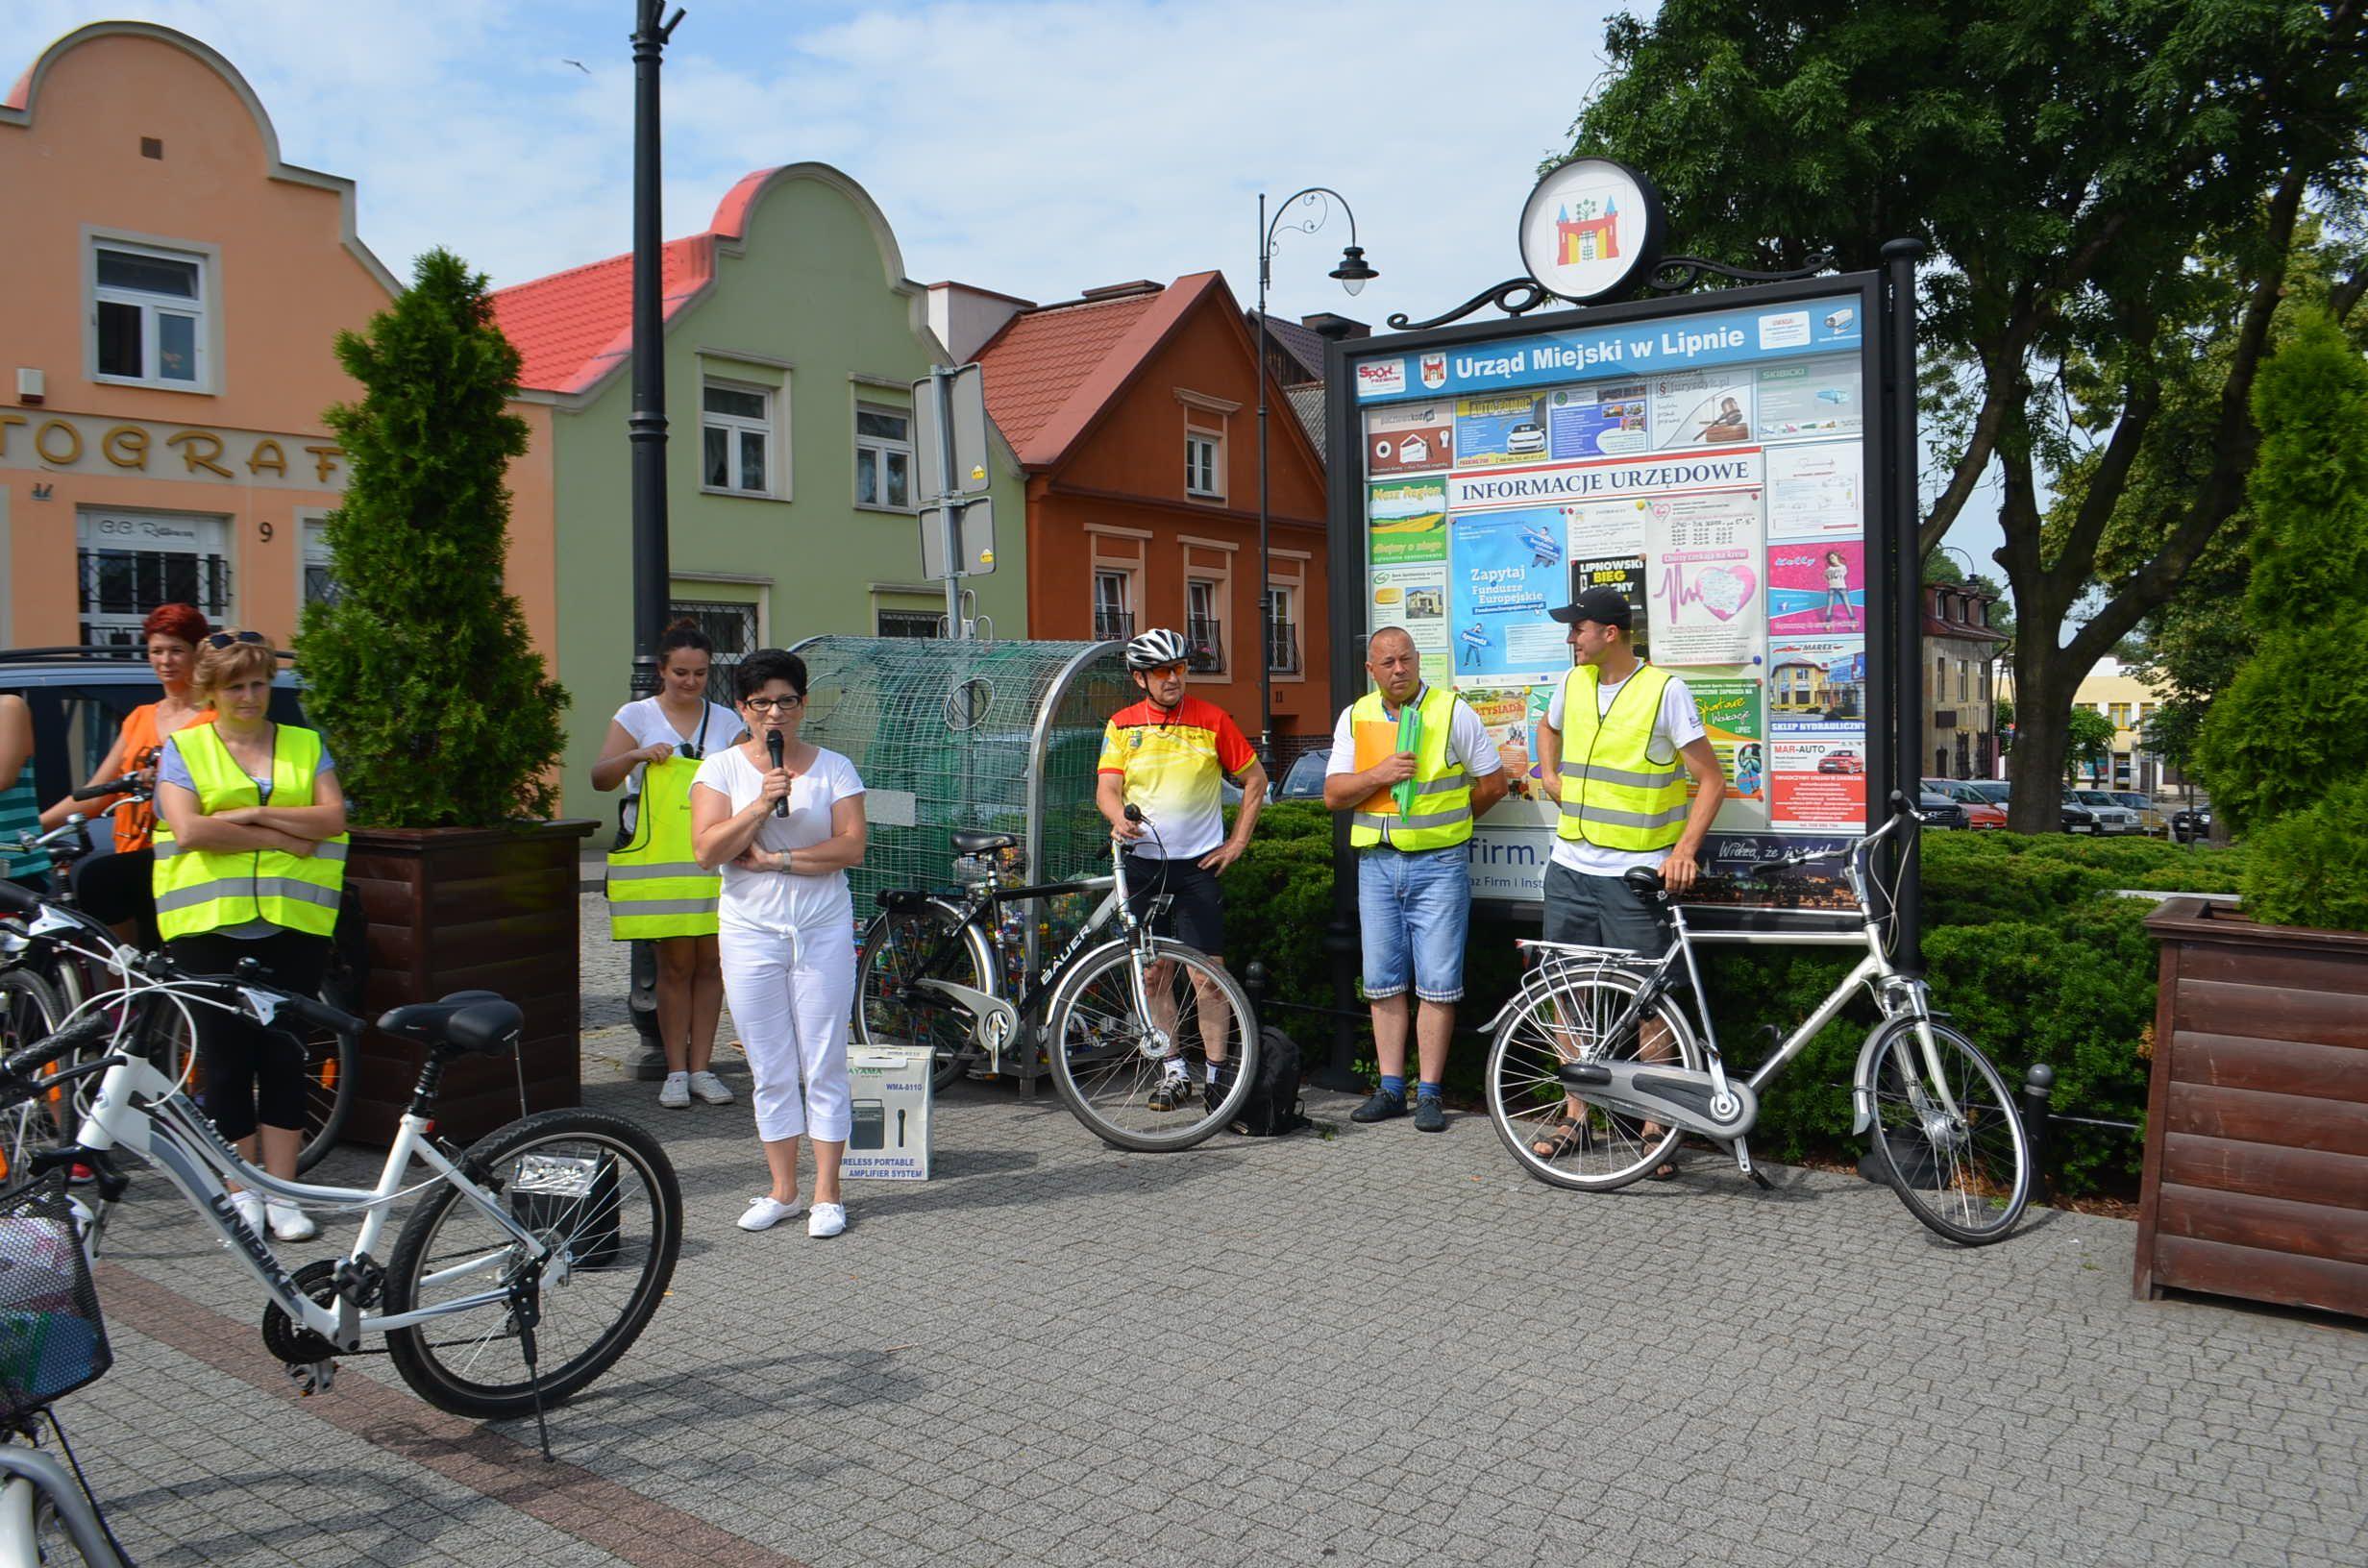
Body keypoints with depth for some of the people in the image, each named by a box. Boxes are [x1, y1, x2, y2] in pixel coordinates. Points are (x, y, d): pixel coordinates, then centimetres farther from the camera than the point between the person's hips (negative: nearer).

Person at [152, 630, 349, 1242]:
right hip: (209, 923, -1)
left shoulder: (306, 746, 12)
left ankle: (282, 1192, 11)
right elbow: (189, 830, -9)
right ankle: (241, 1193, 15)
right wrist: (283, 838, -10)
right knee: (225, 1058, 3)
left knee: (285, 1055, 3)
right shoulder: (182, 749, 6)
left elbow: (333, 816, -2)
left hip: (293, 922, 1)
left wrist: (255, 813, -12)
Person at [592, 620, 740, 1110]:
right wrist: (637, 755, -21)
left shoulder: (725, 721, 12)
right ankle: (676, 1070, 7)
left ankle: (701, 1067, 12)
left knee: (710, 963, 3)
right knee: (676, 964, -2)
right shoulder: (637, 716, 6)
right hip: (658, 861, -2)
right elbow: (600, 779, -3)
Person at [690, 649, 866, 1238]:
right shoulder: (721, 768, 3)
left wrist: (776, 860, -14)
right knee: (770, 1071, 7)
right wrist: (761, 804, -19)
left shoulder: (833, 767, 3)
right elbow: (706, 850, -7)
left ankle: (826, 1194, 11)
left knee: (825, 1066, 2)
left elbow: (851, 846, -7)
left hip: (823, 930, -1)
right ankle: (782, 1191, 19)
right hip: (751, 932, 1)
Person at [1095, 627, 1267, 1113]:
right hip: (1142, 862, 2)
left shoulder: (1212, 719, 1)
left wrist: (1237, 842, 3)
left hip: (1198, 865, -2)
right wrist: (1118, 818, -24)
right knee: (1153, 973, 7)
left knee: (1208, 977, -6)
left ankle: (1217, 1074, 4)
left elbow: (1255, 779, 8)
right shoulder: (1122, 725, 5)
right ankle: (1173, 1072, 18)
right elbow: (1107, 787, -2)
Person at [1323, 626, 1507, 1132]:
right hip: (1376, 863, 4)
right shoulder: (1355, 717, 7)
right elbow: (1333, 794, 2)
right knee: (1384, 982, 8)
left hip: (1439, 863, -4)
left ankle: (1429, 1093, 5)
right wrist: (1381, 774, -13)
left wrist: (1444, 820, 7)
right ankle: (1391, 1088, 16)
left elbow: (1494, 783, 4)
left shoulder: (1453, 711, -2)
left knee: (1437, 984, -3)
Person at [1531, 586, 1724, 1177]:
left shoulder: (1664, 690, -10)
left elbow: (1711, 780, -8)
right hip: (1570, 867, 6)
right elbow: (1548, 728, 31)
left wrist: (1684, 849, -19)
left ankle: (1654, 1125, 11)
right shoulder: (1572, 684, 7)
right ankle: (1576, 1113, 22)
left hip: (1635, 873, -5)